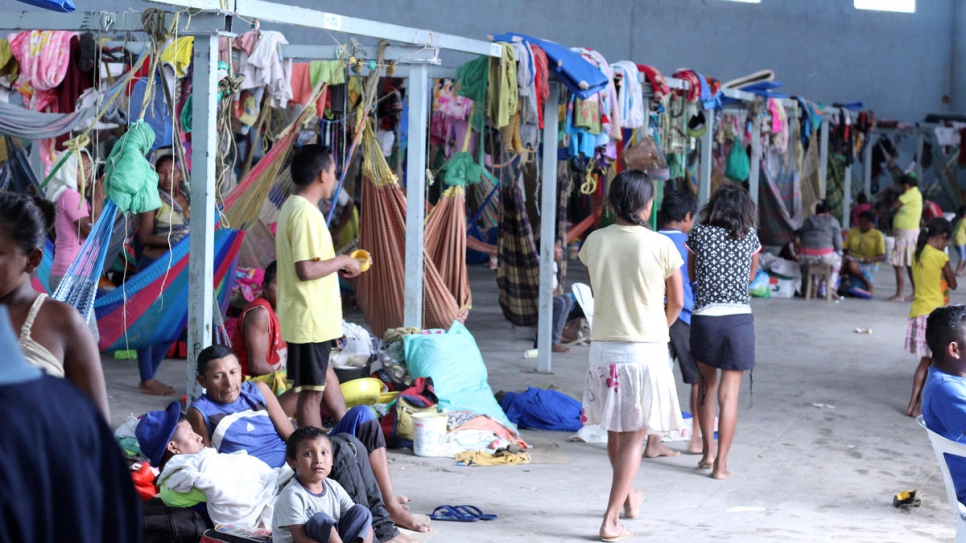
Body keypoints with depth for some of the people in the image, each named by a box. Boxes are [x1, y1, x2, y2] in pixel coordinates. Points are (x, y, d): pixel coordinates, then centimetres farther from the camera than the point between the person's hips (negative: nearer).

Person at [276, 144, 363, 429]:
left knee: (311, 389, 16)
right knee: (310, 392, -3)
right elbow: (306, 270, -26)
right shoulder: (306, 213, -19)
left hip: (303, 318, 10)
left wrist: (338, 266, 13)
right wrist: (343, 261, -12)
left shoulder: (292, 206, 13)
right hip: (311, 320, -10)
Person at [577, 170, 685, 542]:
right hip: (646, 350, -4)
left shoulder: (594, 242, -2)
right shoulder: (661, 246, -10)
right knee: (634, 437, 4)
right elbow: (676, 302, 0)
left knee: (615, 432, 20)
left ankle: (628, 496, 41)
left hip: (604, 348, 4)